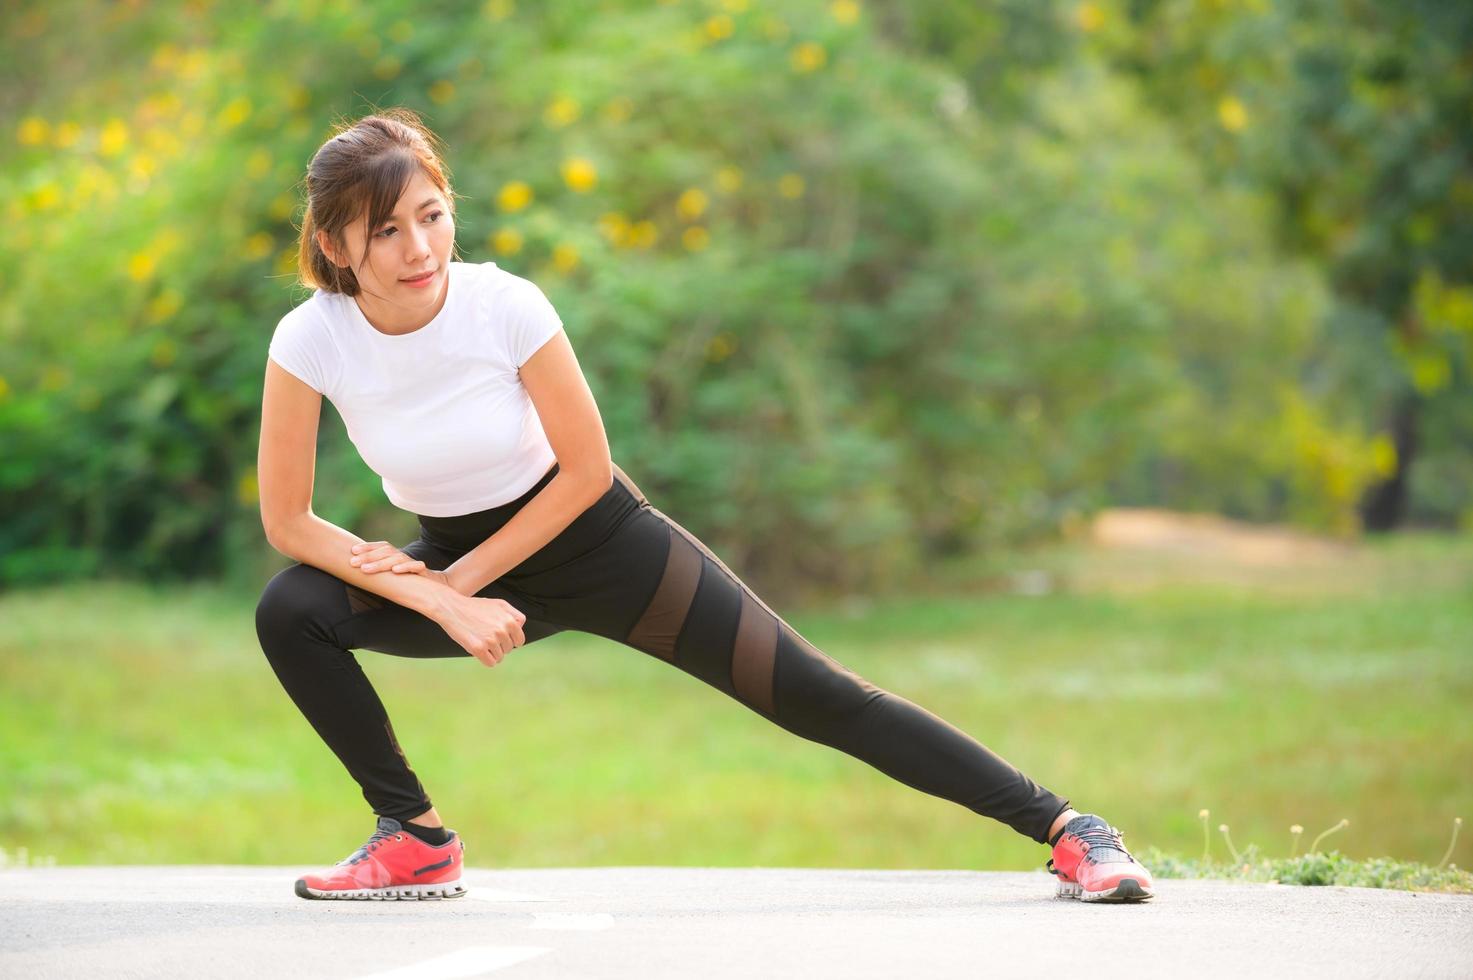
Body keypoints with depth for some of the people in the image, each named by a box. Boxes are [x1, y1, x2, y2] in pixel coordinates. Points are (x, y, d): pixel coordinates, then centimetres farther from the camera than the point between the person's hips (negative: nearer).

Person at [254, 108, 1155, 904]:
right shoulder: (310, 343, -21)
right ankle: (419, 841, -3)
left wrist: (463, 577, -17)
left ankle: (1064, 826, -2)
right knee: (290, 612, -21)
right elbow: (288, 521, -15)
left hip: (597, 542, -3)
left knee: (815, 696, -9)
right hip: (458, 565, 3)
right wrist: (441, 602, -21)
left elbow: (586, 471, -15)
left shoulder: (506, 307, -26)